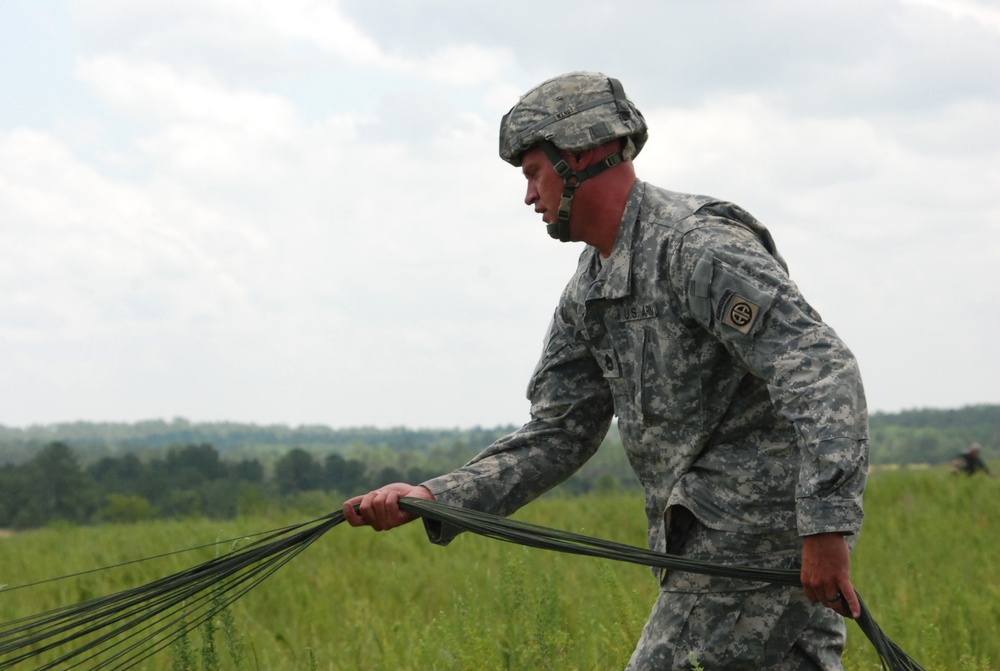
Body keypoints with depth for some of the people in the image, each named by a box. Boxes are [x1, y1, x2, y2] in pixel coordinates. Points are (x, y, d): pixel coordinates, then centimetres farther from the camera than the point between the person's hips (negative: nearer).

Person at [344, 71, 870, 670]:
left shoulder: (699, 248, -16)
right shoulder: (589, 292, 14)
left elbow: (823, 373, -24)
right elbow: (558, 437, 15)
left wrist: (826, 526, -32)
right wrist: (432, 499, 2)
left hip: (755, 544, -9)